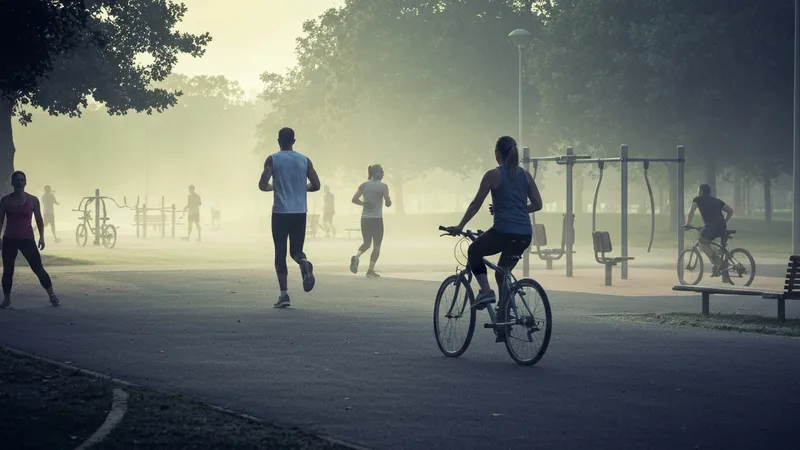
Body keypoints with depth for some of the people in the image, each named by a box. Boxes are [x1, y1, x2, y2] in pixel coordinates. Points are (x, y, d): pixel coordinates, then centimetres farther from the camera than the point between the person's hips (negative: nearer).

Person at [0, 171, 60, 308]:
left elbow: (39, 219, 6)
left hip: (27, 239, -1)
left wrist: (41, 237, -3)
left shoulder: (33, 200, 1)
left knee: (38, 268, -4)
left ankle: (52, 296, 5)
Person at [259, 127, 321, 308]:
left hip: (281, 212, -3)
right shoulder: (304, 160, 6)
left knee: (280, 252, 4)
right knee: (296, 250, 14)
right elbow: (316, 185, 5)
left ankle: (284, 294, -5)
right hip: (300, 212, 3)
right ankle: (304, 263, -23)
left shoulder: (273, 160, -2)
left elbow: (262, 185, -9)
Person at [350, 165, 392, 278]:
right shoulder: (383, 186, -8)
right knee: (376, 246, 6)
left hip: (365, 218, 5)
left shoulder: (364, 185, 5)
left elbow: (354, 199, 0)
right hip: (377, 219, -5)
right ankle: (370, 271, 0)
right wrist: (388, 203, 12)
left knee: (367, 243, 19)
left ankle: (356, 256, -11)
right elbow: (388, 203, -11)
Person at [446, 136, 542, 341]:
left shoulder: (493, 175, -2)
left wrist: (460, 227, 9)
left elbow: (476, 204, 0)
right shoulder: (525, 175, 12)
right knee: (502, 274, 21)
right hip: (524, 235, 5)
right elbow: (537, 204, 13)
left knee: (474, 251, 23)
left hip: (503, 231, -5)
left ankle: (485, 291, 1)